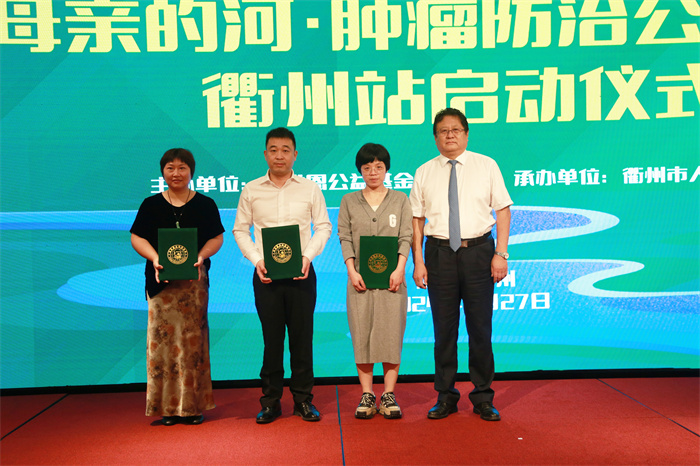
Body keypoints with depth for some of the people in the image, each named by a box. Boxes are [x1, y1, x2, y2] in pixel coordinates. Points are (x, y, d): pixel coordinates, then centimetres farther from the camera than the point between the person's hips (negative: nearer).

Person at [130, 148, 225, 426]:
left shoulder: (205, 204, 8)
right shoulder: (151, 205, 9)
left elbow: (217, 238, 5)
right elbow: (137, 238, 6)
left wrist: (201, 256, -14)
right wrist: (155, 258, -12)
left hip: (195, 280, 0)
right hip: (161, 280, 1)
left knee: (193, 340, 0)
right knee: (163, 338, -2)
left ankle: (193, 405, 9)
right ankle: (168, 406, 8)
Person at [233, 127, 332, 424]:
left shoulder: (310, 189, 5)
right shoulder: (251, 190, 6)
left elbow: (323, 226, 7)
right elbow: (240, 230, 8)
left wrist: (308, 256, -8)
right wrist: (256, 260, -6)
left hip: (301, 273, 0)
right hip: (266, 274, 0)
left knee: (302, 335, 3)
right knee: (271, 337, 4)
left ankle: (303, 399, 16)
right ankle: (270, 401, 15)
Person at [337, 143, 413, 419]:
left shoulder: (400, 200, 10)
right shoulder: (349, 201, 12)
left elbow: (406, 237, 3)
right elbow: (345, 238, 5)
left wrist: (399, 269, -11)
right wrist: (351, 270, -7)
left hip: (391, 278, 0)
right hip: (361, 278, 1)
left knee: (391, 333, -2)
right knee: (361, 334, 0)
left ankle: (389, 395, 5)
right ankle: (367, 395, 8)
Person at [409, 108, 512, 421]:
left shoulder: (486, 166, 6)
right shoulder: (424, 173, 8)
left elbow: (503, 210, 3)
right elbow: (416, 219, 6)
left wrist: (501, 254, -6)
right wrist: (418, 262, -1)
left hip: (479, 250, -1)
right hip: (439, 252, 1)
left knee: (480, 327, 4)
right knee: (444, 328, 6)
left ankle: (483, 397, 18)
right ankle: (445, 396, 19)